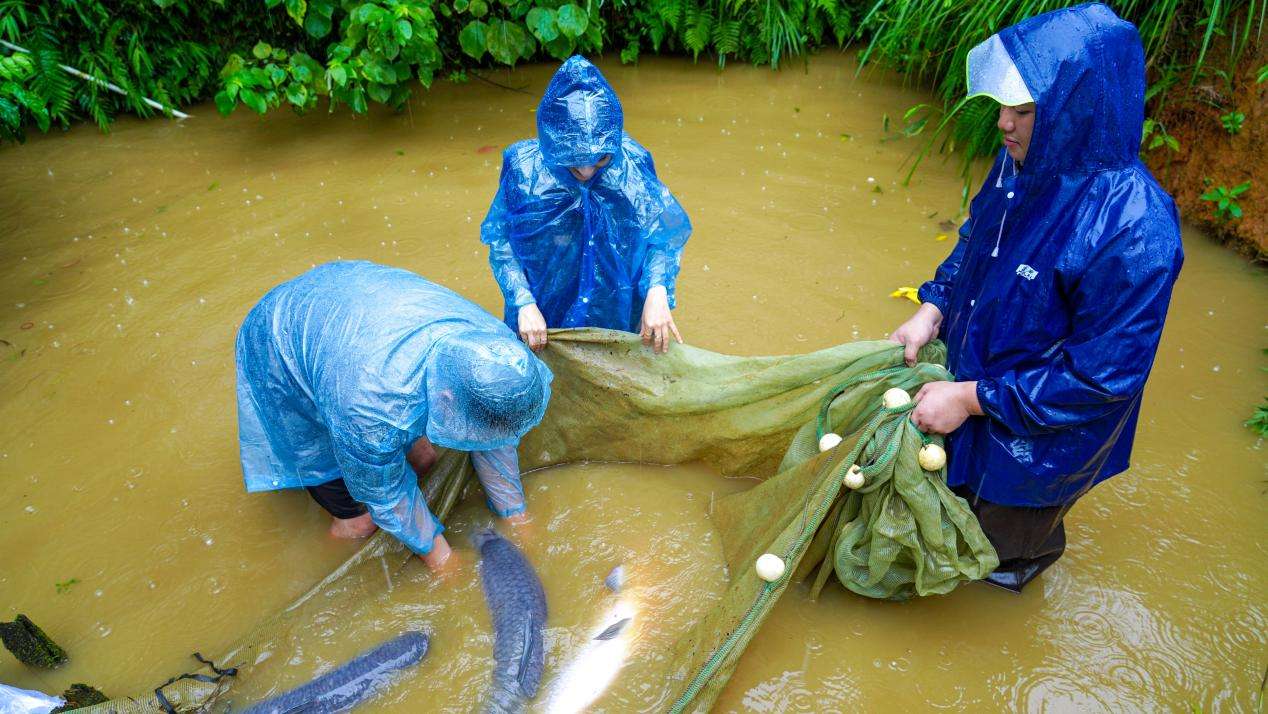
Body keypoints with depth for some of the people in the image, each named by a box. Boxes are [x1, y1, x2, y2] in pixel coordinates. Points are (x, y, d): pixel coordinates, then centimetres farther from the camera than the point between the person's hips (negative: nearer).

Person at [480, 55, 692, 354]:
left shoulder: (632, 164, -19)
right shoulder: (523, 169, -20)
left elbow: (665, 233, -10)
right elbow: (500, 241, -10)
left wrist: (657, 291, -26)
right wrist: (524, 303, -22)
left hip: (617, 314, 1)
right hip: (544, 314, 0)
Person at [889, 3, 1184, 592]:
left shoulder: (1133, 232, -36)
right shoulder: (1024, 160, -15)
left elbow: (1103, 374, -29)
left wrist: (972, 398, -25)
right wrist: (932, 310, -8)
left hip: (1040, 429, -5)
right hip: (973, 373, 5)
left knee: (1013, 527, 26)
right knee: (964, 485, 31)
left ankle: (1019, 565, 59)